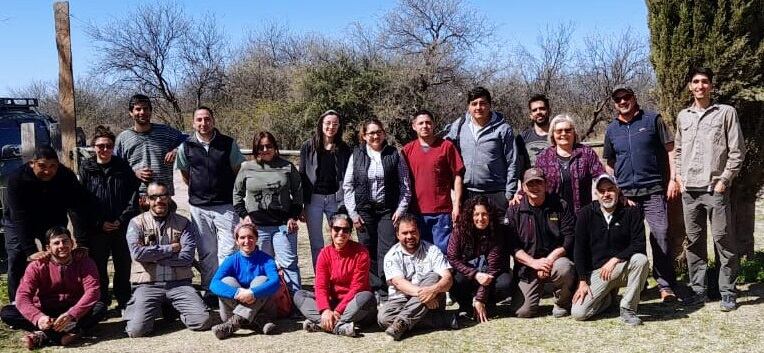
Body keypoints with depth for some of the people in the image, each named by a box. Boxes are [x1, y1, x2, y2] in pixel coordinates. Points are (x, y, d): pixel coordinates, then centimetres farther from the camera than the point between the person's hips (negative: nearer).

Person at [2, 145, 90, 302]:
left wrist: (82, 242, -36)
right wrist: (31, 251, -44)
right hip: (19, 223, -2)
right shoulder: (16, 179, -32)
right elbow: (20, 219, -37)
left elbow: (80, 208, -28)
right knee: (16, 263, -8)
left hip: (52, 222, 2)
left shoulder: (66, 176, -26)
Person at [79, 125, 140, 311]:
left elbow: (134, 194, 0)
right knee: (98, 268, 6)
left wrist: (122, 219, -9)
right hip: (96, 230, 0)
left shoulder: (123, 167, 3)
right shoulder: (86, 168, 1)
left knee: (123, 267, 8)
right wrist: (99, 223, -8)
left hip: (122, 227, 1)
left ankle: (124, 302, 20)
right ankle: (102, 303, 18)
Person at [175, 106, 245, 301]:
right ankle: (210, 290, 17)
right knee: (206, 252, 8)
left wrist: (232, 194, 7)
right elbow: (185, 175, 15)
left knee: (228, 250, -5)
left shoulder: (229, 144, -1)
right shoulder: (186, 147, 2)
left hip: (226, 206, -1)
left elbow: (238, 171, 8)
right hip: (199, 208, 2)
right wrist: (198, 192, 12)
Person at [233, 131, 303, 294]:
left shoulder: (287, 167, 4)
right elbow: (237, 194, 14)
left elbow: (297, 192, 9)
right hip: (257, 225, 1)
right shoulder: (247, 169, 5)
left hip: (283, 224, -1)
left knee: (288, 263, -3)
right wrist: (244, 215, 3)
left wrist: (293, 216, 1)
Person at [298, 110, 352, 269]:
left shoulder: (344, 149, 6)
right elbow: (302, 175, 4)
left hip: (336, 198, 0)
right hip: (314, 198, 0)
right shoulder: (308, 147, 3)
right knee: (316, 244, 6)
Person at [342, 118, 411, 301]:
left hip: (388, 210, -1)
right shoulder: (356, 156, 6)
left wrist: (401, 209, -3)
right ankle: (374, 289, 11)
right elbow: (347, 185, 6)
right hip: (364, 210, 1)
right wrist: (353, 213, -1)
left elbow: (405, 185, 6)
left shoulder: (394, 155, 5)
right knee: (368, 252, 3)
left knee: (387, 251, -8)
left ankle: (385, 291, -4)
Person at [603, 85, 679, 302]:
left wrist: (673, 179, -6)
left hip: (653, 189, -3)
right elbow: (609, 165, 19)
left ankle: (666, 286, -5)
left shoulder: (652, 120, 3)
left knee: (661, 235, -10)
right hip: (625, 193, 4)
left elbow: (670, 150, 3)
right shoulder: (612, 130, 13)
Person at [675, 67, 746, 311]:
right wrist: (679, 175, 8)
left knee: (723, 240, -3)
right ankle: (698, 290, 16)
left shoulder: (726, 112, 0)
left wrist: (724, 179, -8)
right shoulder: (683, 116, 13)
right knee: (693, 242, 7)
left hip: (715, 188, -4)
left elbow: (737, 151, -2)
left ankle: (728, 292, 7)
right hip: (689, 190, 4)